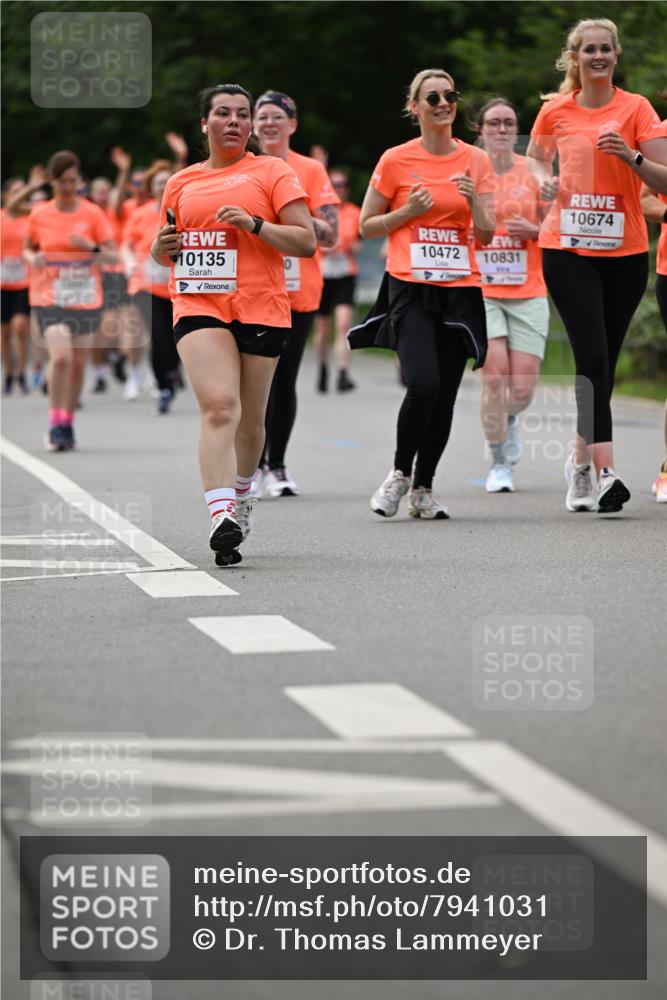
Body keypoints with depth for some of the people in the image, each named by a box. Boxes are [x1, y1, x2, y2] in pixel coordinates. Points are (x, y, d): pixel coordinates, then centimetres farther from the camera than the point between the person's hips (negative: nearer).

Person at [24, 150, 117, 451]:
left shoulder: (92, 214, 0)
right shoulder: (39, 215, 1)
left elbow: (113, 256, 0)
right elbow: (28, 248, 16)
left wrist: (92, 248, -19)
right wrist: (33, 258, -7)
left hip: (86, 299, 1)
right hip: (49, 299, -1)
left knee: (78, 364, 5)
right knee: (60, 357, -20)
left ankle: (68, 423, 23)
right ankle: (55, 424, -9)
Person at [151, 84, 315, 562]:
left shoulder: (272, 172, 5)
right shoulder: (180, 183, 16)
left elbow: (307, 241, -3)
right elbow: (164, 253, 27)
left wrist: (254, 223, -16)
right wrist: (162, 247, 3)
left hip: (261, 308, -1)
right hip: (198, 306, 1)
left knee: (250, 420, 9)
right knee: (219, 406, -20)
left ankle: (241, 492, 39)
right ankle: (222, 517, -30)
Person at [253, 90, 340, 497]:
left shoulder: (311, 171, 4)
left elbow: (331, 235, -2)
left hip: (298, 292, 0)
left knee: (284, 380, 2)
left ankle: (277, 466, 11)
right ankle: (255, 466, 2)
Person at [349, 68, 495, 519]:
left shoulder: (477, 160, 7)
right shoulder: (395, 161, 0)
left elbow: (486, 233, 6)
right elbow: (367, 227, 6)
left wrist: (473, 198, -11)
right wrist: (407, 212, -9)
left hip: (460, 290, 3)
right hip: (410, 288, -3)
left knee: (445, 397, 2)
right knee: (423, 385, -20)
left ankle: (424, 488, 17)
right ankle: (400, 473, 2)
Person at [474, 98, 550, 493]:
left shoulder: (534, 171, 4)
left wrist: (533, 231, -10)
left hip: (528, 293, 1)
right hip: (480, 291, -1)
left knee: (523, 388, -4)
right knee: (495, 372, -17)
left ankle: (509, 419, 34)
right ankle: (499, 463, 1)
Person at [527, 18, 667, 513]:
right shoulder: (556, 110, 4)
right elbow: (535, 156, 24)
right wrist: (544, 180, 3)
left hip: (625, 252, 1)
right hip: (567, 249, -1)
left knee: (605, 361, 9)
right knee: (592, 356, -14)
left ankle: (580, 460, 27)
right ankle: (605, 471, -21)